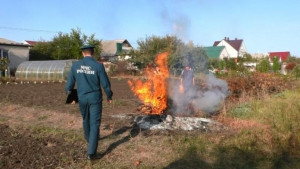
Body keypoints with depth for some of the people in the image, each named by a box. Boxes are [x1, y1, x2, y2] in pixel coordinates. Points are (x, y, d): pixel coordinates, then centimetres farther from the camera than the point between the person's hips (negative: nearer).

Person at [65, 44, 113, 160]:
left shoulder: (75, 65, -5)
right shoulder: (98, 66, -14)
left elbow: (70, 83, 0)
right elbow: (105, 84, -11)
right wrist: (109, 96, 7)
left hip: (82, 98, 4)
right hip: (95, 98, -3)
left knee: (86, 119, 27)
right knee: (94, 124, 1)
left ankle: (89, 139, 52)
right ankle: (91, 152, -3)